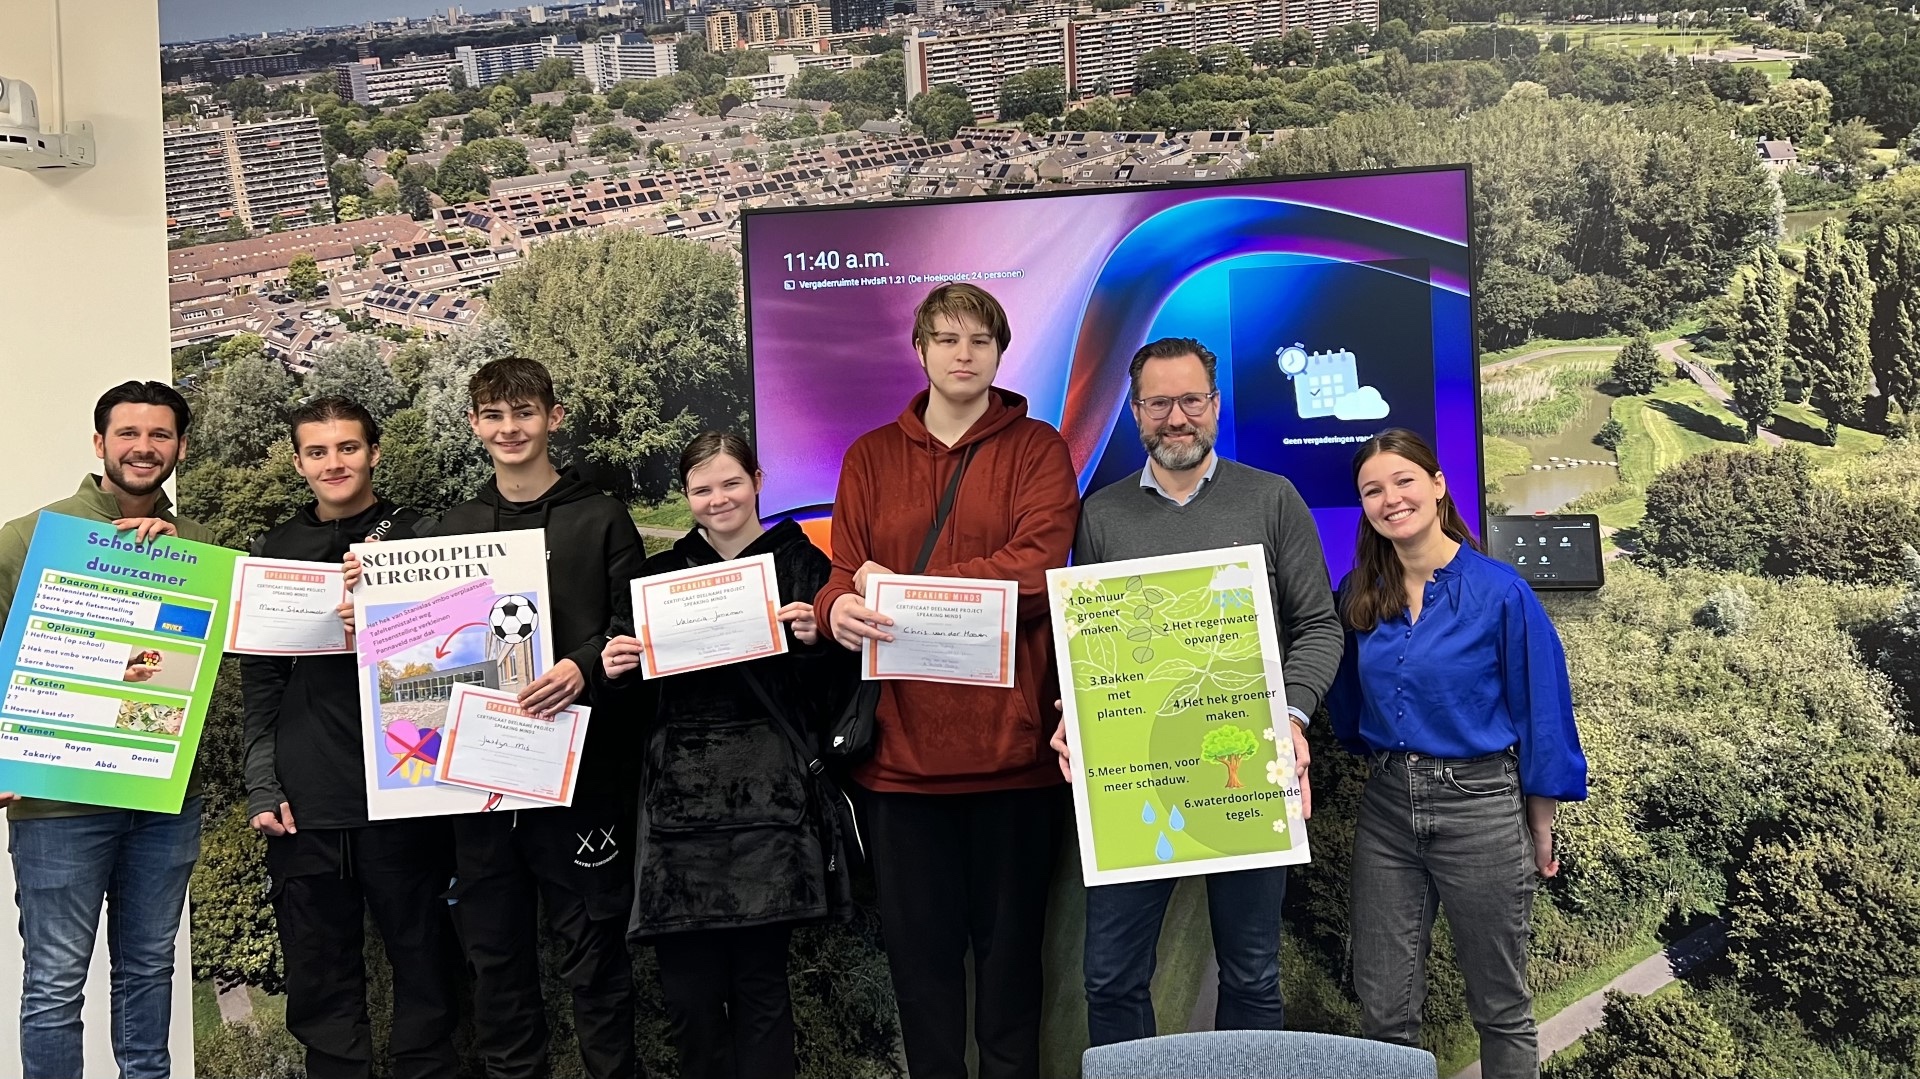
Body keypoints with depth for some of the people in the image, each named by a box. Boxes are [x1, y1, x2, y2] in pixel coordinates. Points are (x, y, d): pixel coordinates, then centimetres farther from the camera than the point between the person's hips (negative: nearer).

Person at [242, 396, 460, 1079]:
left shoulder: (417, 539, 3)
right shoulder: (273, 551, 11)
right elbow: (260, 681, 10)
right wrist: (263, 787, 2)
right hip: (304, 807, 3)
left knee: (422, 963, 7)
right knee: (320, 978, 10)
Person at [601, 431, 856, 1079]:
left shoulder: (800, 564, 7)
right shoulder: (662, 572, 15)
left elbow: (835, 685, 4)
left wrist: (814, 639, -14)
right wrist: (616, 666, -3)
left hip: (770, 793, -2)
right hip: (681, 793, 2)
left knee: (760, 981, -1)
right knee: (690, 989, 0)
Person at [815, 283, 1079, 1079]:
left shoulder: (1038, 449, 4)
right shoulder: (870, 456, 12)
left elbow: (1037, 566, -11)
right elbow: (846, 574, 3)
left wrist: (906, 588, -15)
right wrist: (839, 606, -22)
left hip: (1010, 737, -2)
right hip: (900, 739, 2)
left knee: (1009, 940, 9)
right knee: (919, 944, 10)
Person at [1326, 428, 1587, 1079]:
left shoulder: (1500, 592, -11)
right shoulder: (1359, 596, 1)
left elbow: (1543, 716, -6)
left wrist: (1540, 835, -2)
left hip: (1479, 807, -4)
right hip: (1385, 810, 4)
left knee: (1499, 1008, 12)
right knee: (1383, 1011, 9)